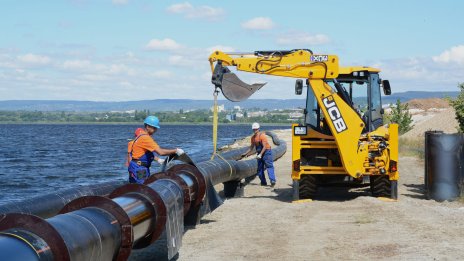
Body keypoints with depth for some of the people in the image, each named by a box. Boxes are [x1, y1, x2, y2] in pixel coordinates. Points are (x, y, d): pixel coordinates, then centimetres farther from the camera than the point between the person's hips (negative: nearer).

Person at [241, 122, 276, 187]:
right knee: (259, 168, 6)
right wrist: (246, 153, 14)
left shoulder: (262, 135, -16)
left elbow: (264, 146, -21)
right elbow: (251, 147, 20)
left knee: (269, 166, -16)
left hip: (266, 152, -8)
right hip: (260, 153, 8)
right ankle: (263, 182, 12)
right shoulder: (253, 137, 7)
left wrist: (260, 154, -29)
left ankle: (272, 181, -27)